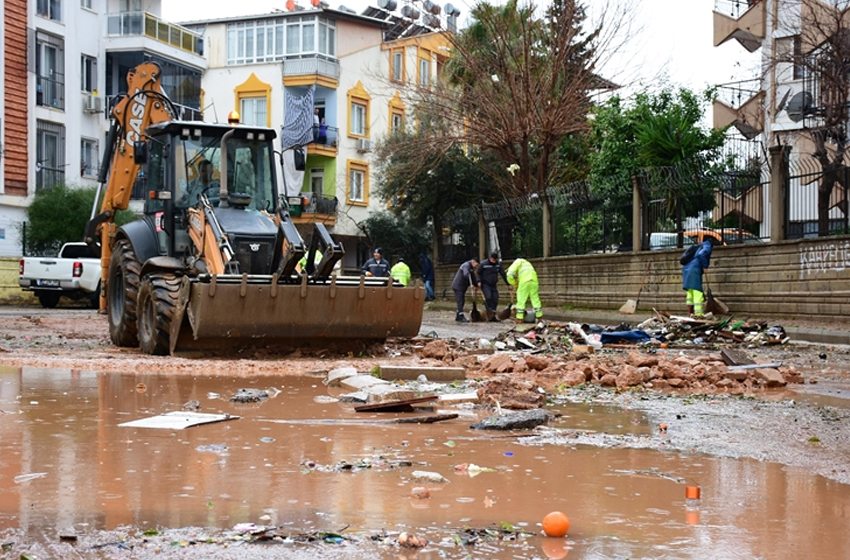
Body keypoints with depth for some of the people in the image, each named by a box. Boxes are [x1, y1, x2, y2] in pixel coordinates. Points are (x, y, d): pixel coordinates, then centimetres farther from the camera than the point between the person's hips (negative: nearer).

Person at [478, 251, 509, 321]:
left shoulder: (498, 264, 2)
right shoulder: (484, 264, -9)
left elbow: (503, 274, 6)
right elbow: (478, 273, 1)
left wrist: (508, 283, 4)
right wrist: (479, 281, -13)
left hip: (493, 285, 4)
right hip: (485, 285, -4)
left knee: (495, 300, -2)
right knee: (488, 297, -25)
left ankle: (492, 317, 5)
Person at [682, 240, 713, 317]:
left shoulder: (701, 248, 27)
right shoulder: (708, 247, 0)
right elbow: (701, 254, -20)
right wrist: (704, 266, -13)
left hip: (687, 270, 9)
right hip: (694, 271, -9)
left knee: (690, 292, 10)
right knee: (697, 291, -12)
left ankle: (690, 312, 11)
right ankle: (699, 313, -18)